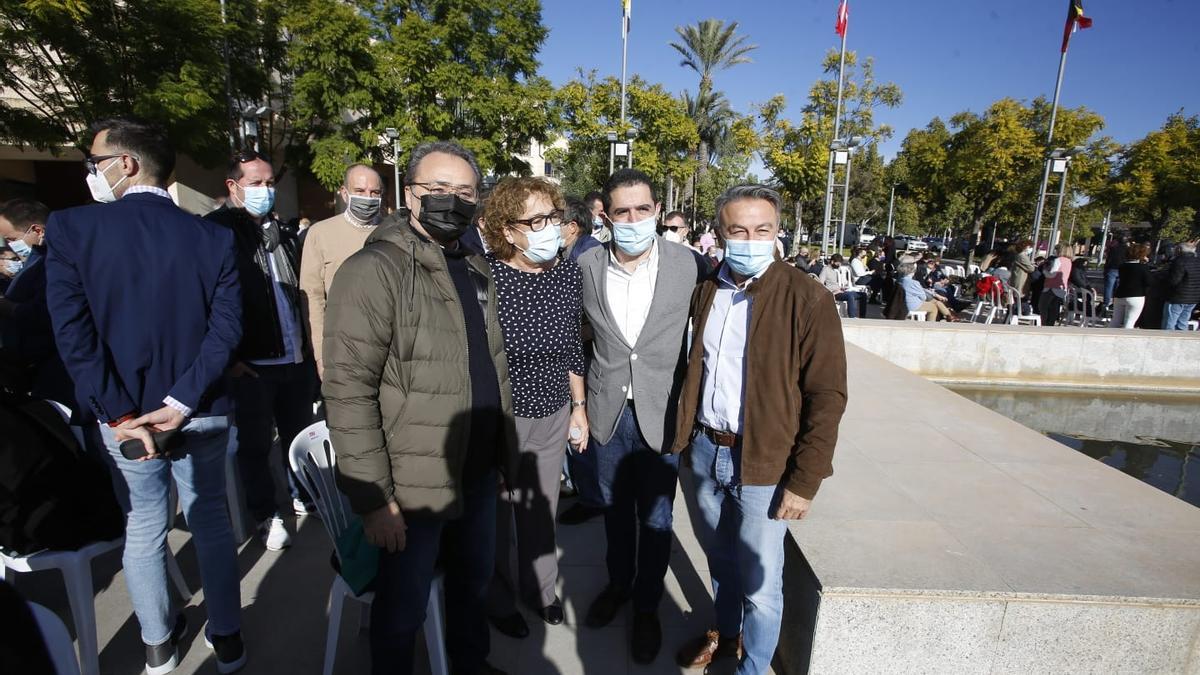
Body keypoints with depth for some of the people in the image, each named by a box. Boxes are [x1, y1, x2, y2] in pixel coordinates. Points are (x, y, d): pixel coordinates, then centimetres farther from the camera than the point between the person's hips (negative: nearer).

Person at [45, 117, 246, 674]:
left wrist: (119, 414, -11)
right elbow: (226, 329, -14)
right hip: (202, 411, 1)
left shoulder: (70, 228, -10)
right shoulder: (214, 238, -8)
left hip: (124, 414, 0)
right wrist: (179, 403, -14)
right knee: (211, 520, 16)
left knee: (142, 528, 18)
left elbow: (72, 333, -15)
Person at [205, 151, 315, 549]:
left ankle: (303, 496, 35)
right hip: (251, 364, -6)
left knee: (299, 433, 16)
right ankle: (266, 516, 24)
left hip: (296, 357, 6)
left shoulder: (280, 232, 13)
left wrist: (308, 341, 13)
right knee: (256, 443, 9)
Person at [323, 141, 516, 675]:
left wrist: (503, 452, 14)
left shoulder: (476, 269, 8)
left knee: (474, 585, 24)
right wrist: (373, 497, -20)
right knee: (403, 609, 13)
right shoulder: (374, 270, -15)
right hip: (414, 487, -7)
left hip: (479, 475, 7)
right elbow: (348, 392, -19)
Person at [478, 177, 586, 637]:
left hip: (552, 417, 4)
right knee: (497, 515, 17)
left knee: (542, 511, 22)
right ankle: (499, 602, 44)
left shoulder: (569, 273, -5)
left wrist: (579, 405, 10)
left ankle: (539, 589, 49)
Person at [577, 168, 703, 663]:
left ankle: (647, 605, 36)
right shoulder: (586, 268, -6)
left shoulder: (690, 266, -12)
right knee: (614, 507, 21)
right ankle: (618, 582, 46)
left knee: (655, 517, 13)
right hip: (607, 411, 2)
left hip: (661, 413, -2)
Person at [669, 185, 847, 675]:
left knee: (759, 582, 9)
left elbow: (827, 396, -13)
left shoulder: (808, 300, -14)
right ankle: (725, 634, 49)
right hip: (704, 451, 5)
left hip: (763, 464, -5)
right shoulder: (705, 290, 2)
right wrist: (686, 436, 8)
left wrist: (804, 482, -13)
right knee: (720, 558, 24)